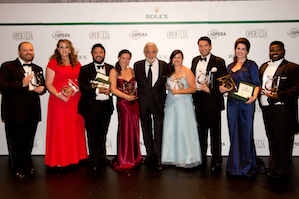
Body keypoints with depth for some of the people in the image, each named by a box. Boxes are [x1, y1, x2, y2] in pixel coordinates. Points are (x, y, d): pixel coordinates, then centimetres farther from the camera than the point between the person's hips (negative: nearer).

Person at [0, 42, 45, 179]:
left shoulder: (38, 69, 17)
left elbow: (42, 85, 24)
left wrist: (41, 89, 0)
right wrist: (21, 84, -20)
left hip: (32, 111, 5)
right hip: (15, 111, -4)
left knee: (28, 141, 13)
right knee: (16, 142, 5)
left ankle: (27, 167, 28)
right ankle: (18, 169, 21)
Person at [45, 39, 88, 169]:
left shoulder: (77, 64, 12)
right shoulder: (53, 63, -1)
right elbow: (48, 84, -5)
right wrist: (59, 95, -19)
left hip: (75, 101, 4)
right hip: (59, 100, -4)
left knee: (75, 128, 9)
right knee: (59, 128, 1)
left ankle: (75, 156, 23)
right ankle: (58, 161, 12)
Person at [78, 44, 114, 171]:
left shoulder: (110, 68, 11)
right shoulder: (85, 69, 2)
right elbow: (82, 87, -9)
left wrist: (110, 89, -11)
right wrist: (97, 90, -19)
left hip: (106, 106, 3)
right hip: (91, 106, -3)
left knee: (103, 133, 15)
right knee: (93, 134, 6)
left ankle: (102, 156, 31)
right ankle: (94, 160, 20)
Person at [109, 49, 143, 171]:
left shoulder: (131, 70, 13)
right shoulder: (114, 71, -2)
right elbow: (113, 89, -11)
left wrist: (136, 96, 5)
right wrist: (127, 97, -15)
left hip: (134, 103, 5)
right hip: (123, 104, -5)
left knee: (134, 130, 9)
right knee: (125, 130, 0)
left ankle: (134, 157, 25)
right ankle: (124, 160, 13)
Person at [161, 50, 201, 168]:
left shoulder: (187, 72, -2)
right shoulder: (169, 72, 14)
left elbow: (193, 88, -7)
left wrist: (178, 91, -13)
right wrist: (170, 90, 7)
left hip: (184, 104, -5)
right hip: (171, 104, 5)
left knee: (183, 129, -5)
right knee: (171, 130, 4)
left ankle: (185, 158, 7)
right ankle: (173, 157, 15)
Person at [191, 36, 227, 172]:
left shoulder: (219, 62, -5)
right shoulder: (195, 60, 12)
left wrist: (210, 90, -19)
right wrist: (193, 95, 6)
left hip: (212, 100, -5)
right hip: (198, 99, 6)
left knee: (215, 131, 1)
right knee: (201, 129, 16)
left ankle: (216, 160, 12)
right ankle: (202, 156, 31)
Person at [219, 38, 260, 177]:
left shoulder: (251, 65, 3)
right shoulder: (230, 66, 16)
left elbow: (256, 84, -3)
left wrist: (254, 96, -21)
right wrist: (223, 88, -2)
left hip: (246, 103, -4)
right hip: (232, 103, 4)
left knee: (246, 134, 0)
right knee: (234, 134, 7)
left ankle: (247, 167, 15)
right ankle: (235, 166, 19)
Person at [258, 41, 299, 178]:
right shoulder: (264, 67, 17)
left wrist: (279, 96, -21)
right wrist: (259, 90, 0)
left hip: (282, 109, -6)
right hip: (266, 109, 6)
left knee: (283, 141, 1)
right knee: (272, 139, 16)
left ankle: (282, 170, 15)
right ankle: (274, 166, 30)